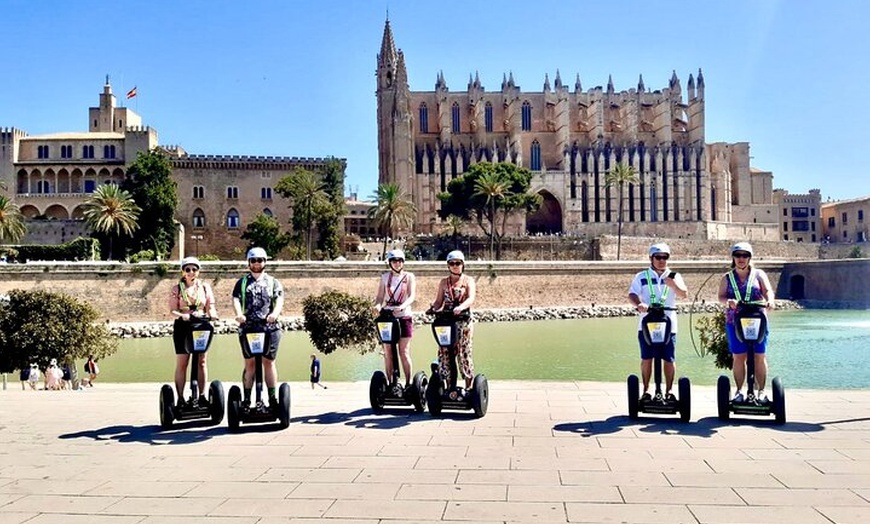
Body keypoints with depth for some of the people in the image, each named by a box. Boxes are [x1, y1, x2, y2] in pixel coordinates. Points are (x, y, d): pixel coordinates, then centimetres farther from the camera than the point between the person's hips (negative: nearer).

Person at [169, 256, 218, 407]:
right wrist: (181, 315, -25)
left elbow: (210, 306, 4)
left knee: (201, 361, 2)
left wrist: (212, 314, -18)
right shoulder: (176, 288, 3)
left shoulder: (205, 286, 9)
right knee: (181, 363, -2)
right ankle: (180, 398, 3)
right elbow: (172, 310, -4)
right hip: (182, 326, -2)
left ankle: (202, 395, 8)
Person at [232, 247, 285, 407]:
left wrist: (275, 313, -22)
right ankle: (247, 398, 3)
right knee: (249, 363, 0)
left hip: (270, 326, 0)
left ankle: (272, 397, 2)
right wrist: (239, 314, -20)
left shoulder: (273, 282, 15)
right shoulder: (242, 282, 17)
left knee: (269, 361, -1)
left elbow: (279, 299, 0)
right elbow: (236, 300, 1)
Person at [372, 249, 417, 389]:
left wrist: (402, 306, -26)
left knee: (404, 352, -3)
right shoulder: (385, 277, 10)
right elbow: (380, 297, 7)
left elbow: (412, 296, -8)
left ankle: (408, 383, 3)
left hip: (404, 316, -2)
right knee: (388, 353, 2)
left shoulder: (409, 276, 4)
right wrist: (378, 305, -16)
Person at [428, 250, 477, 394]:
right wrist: (432, 308, -10)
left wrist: (461, 307, -31)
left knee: (463, 352, -7)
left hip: (463, 320, -3)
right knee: (444, 352, -1)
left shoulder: (468, 280, 6)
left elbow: (471, 299, -11)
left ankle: (468, 386, 3)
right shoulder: (444, 282, 17)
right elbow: (439, 302, 13)